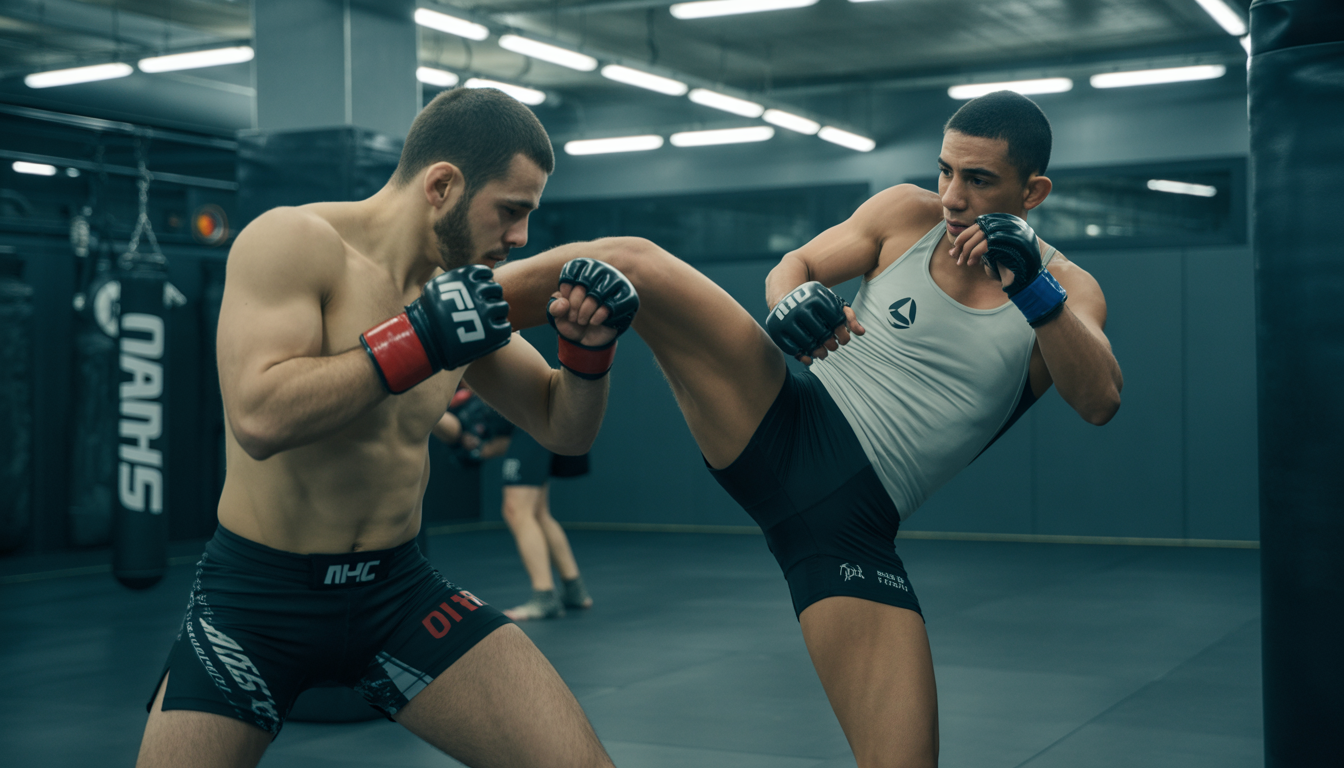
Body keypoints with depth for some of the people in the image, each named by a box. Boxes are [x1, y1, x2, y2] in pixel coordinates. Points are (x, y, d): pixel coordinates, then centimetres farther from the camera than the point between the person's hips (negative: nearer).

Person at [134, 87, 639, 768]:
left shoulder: (467, 289, 3)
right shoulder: (294, 242, -15)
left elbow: (564, 430, 10)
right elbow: (258, 418, -29)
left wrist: (588, 346, -10)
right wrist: (417, 339, -28)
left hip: (399, 592, 4)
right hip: (259, 596, -4)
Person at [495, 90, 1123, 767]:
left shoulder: (1064, 289, 4)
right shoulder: (908, 214, 8)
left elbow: (1101, 401, -12)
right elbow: (794, 266, 8)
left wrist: (1034, 290, -27)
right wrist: (793, 301, -17)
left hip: (850, 526, 0)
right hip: (781, 426, 1)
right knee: (627, 263, -18)